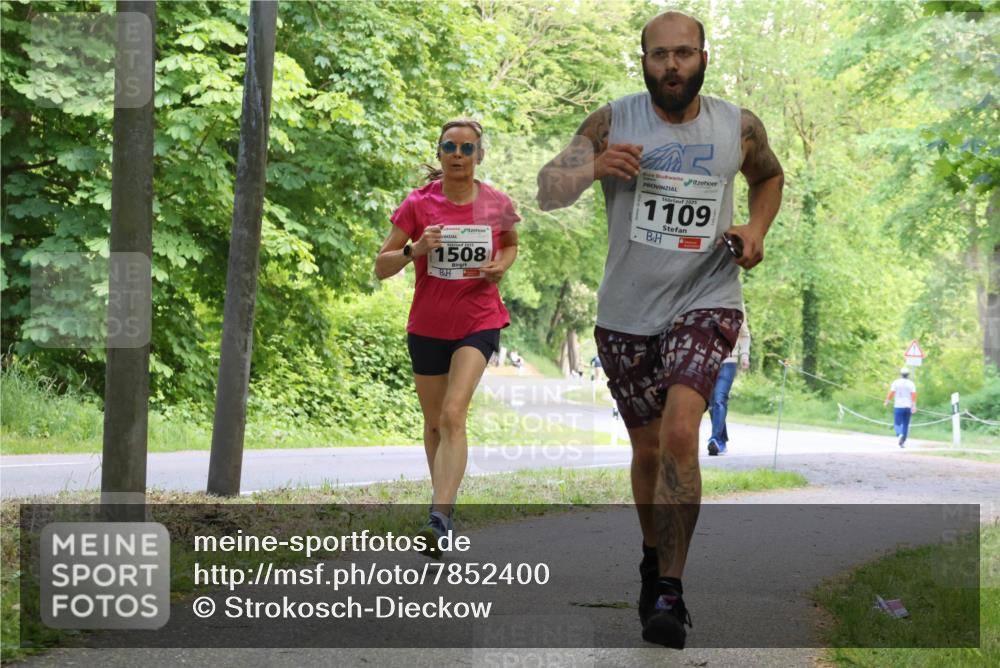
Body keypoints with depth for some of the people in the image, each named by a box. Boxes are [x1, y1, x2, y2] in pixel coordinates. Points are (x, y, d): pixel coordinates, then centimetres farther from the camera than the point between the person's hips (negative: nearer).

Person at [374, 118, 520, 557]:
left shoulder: (497, 204, -2)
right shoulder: (419, 204, -5)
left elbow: (511, 244, 20)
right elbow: (381, 267, -5)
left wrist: (501, 266, -2)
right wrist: (416, 249, -23)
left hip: (478, 323, -2)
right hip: (428, 326, 2)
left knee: (453, 414, -19)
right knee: (434, 423, 12)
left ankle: (439, 519, -27)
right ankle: (444, 502, 34)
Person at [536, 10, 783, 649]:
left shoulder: (740, 128, -2)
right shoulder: (612, 122, -6)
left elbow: (770, 176, 20)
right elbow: (547, 192, -14)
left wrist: (757, 228, 1)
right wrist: (594, 167, -34)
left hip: (706, 302, -1)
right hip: (626, 312, 1)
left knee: (680, 432, -21)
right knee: (648, 448, 13)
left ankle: (669, 592, -15)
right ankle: (654, 557, 39)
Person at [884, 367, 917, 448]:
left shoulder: (896, 382, -1)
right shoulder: (911, 383, 2)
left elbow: (891, 393, -6)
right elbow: (914, 395, -7)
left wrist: (886, 402, 8)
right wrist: (914, 406, -9)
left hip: (898, 407, -2)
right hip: (908, 407, 2)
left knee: (897, 424, 0)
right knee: (905, 425, 12)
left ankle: (900, 435, -30)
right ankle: (903, 442, 12)